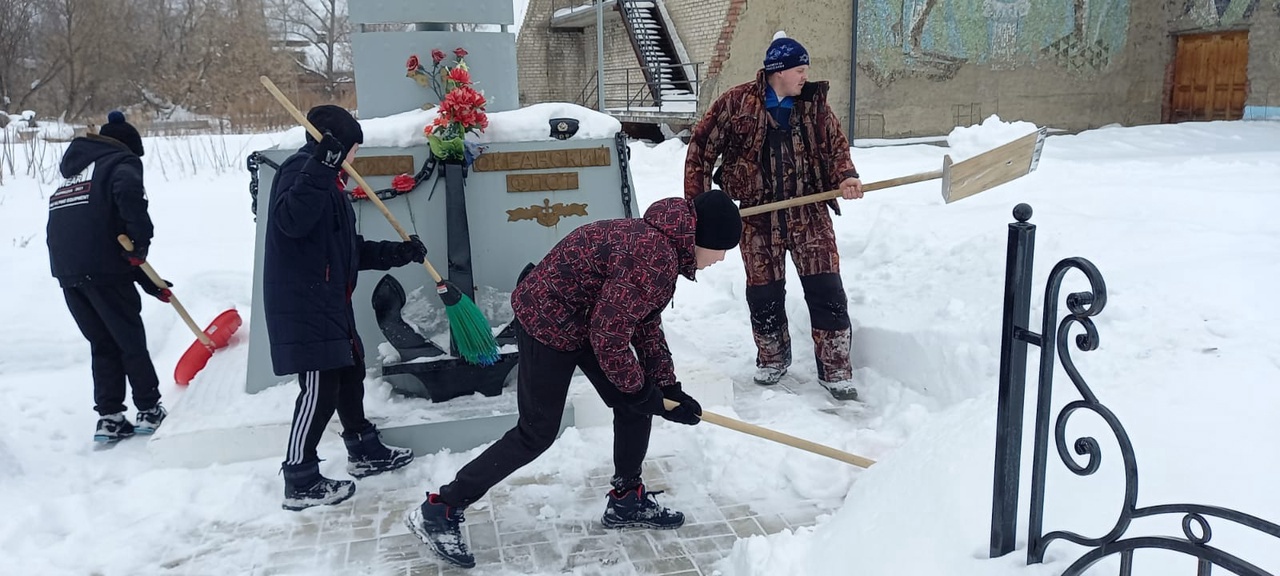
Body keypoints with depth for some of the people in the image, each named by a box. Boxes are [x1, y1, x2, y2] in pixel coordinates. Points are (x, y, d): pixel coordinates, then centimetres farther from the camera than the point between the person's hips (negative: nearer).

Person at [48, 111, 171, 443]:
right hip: (103, 269, -7)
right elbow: (128, 191, -24)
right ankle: (149, 411, 17)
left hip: (66, 270, 7)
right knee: (131, 340, 7)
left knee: (102, 343, 16)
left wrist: (147, 282, 25)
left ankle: (109, 417, 16)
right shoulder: (121, 162, 4)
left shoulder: (73, 171, 30)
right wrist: (142, 240, -15)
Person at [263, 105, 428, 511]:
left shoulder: (328, 181, 20)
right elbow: (291, 221, -31)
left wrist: (398, 253, 17)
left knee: (350, 371, 19)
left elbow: (350, 248, 22)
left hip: (328, 301, 11)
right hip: (302, 303, -11)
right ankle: (300, 482, 1)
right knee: (320, 387, -9)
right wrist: (320, 168, -36)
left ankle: (364, 452, 34)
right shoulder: (300, 169, -11)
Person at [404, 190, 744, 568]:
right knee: (537, 433, 0)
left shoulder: (661, 242, 4)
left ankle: (626, 501, 30)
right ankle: (439, 511, 11)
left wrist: (668, 386, 8)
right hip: (548, 320, -10)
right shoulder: (653, 257, -28)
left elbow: (646, 323, 12)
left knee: (635, 405, 12)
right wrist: (643, 392, -10)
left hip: (585, 317, 10)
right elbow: (609, 337, -25)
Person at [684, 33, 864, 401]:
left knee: (826, 289, -3)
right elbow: (701, 147, -1)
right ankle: (772, 358, 31)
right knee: (764, 292, 7)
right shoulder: (736, 102, -4)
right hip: (759, 216, -1)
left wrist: (845, 177, -12)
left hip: (809, 212, 2)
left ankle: (835, 370, 9)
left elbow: (836, 147, 10)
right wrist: (698, 201, -4)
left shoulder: (814, 103, 5)